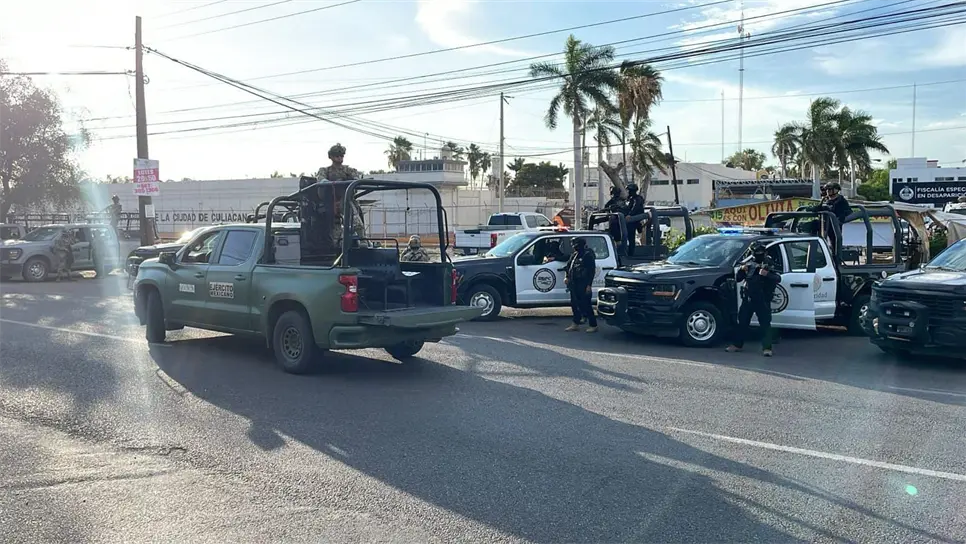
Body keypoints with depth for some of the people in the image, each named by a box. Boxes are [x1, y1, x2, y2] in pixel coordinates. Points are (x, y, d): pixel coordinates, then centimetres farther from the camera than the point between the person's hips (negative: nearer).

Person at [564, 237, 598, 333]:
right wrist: (566, 277, 7)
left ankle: (593, 325, 2)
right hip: (574, 284, 9)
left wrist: (589, 285, -17)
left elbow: (592, 270, -14)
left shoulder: (588, 255, -11)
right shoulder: (574, 255, 14)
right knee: (574, 304, 13)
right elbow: (568, 266, 24)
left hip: (583, 285, -9)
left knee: (586, 305, -6)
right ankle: (576, 324, 22)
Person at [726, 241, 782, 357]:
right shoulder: (749, 264, 13)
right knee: (742, 322, 11)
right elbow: (737, 279, 13)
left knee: (765, 324, -7)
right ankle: (737, 345, 21)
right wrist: (741, 270, -7)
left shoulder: (769, 264, 1)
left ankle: (767, 348, -8)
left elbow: (778, 279, -11)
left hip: (762, 300, -5)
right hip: (747, 299, 5)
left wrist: (767, 274, -29)